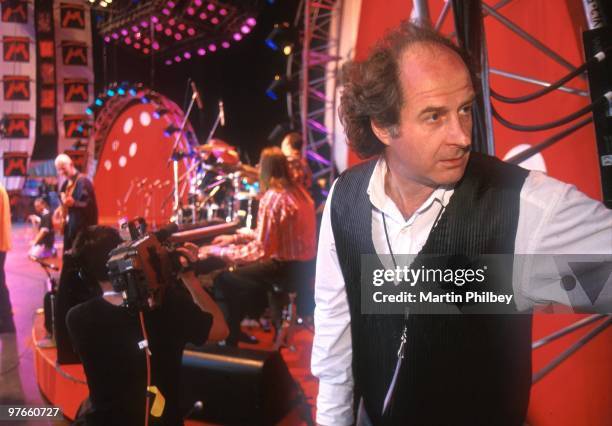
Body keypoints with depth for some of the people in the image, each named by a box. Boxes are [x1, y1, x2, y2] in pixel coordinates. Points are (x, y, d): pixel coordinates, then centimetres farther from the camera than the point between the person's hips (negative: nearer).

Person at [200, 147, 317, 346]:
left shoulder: (271, 198, -19)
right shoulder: (298, 191, 9)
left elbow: (260, 250, -24)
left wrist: (216, 251, -17)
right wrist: (236, 238, 16)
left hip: (288, 267, -9)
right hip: (304, 262, 9)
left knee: (224, 280, -3)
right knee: (242, 270, 24)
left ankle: (228, 341, 9)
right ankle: (235, 329, 32)